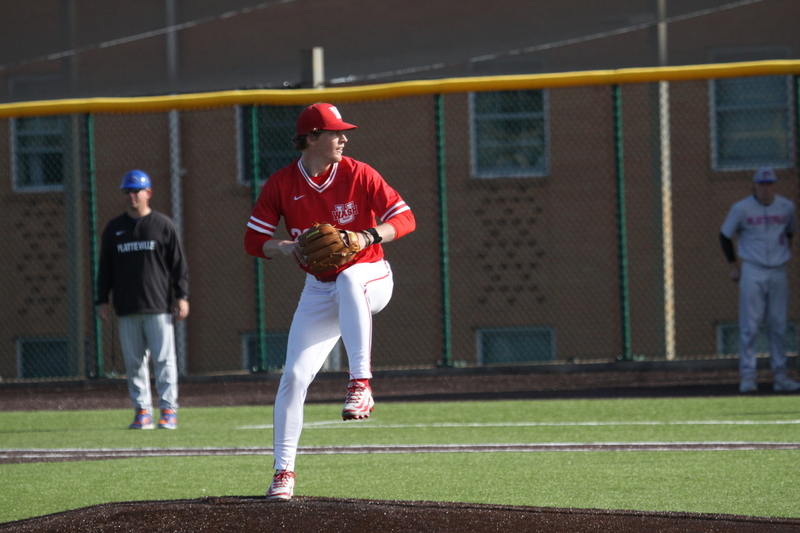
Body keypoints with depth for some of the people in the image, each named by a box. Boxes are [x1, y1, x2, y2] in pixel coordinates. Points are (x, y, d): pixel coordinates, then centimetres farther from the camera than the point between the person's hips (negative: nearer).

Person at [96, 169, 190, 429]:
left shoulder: (162, 225, 5)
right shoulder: (114, 228, 13)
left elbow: (178, 263, 5)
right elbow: (105, 268, 15)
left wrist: (182, 295, -2)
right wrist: (102, 300, 8)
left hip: (159, 307, -3)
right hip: (127, 310, 3)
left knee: (164, 359, -6)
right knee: (133, 361, 1)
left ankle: (169, 410, -3)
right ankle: (142, 410, 5)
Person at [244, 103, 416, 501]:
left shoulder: (358, 175, -10)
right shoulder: (281, 185, -6)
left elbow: (405, 218, -12)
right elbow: (253, 240, -4)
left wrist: (366, 237, -30)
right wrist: (286, 248, -25)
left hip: (370, 278, -3)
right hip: (319, 291, 3)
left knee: (348, 279, -40)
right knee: (294, 375, -7)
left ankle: (360, 384, -43)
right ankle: (284, 471, 4)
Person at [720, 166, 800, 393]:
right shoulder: (741, 208, -5)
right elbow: (725, 235, 6)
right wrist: (733, 266, 3)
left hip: (778, 273, 3)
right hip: (752, 273, -3)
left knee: (779, 326, 5)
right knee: (750, 326, -6)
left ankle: (780, 377, 11)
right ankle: (747, 377, -3)